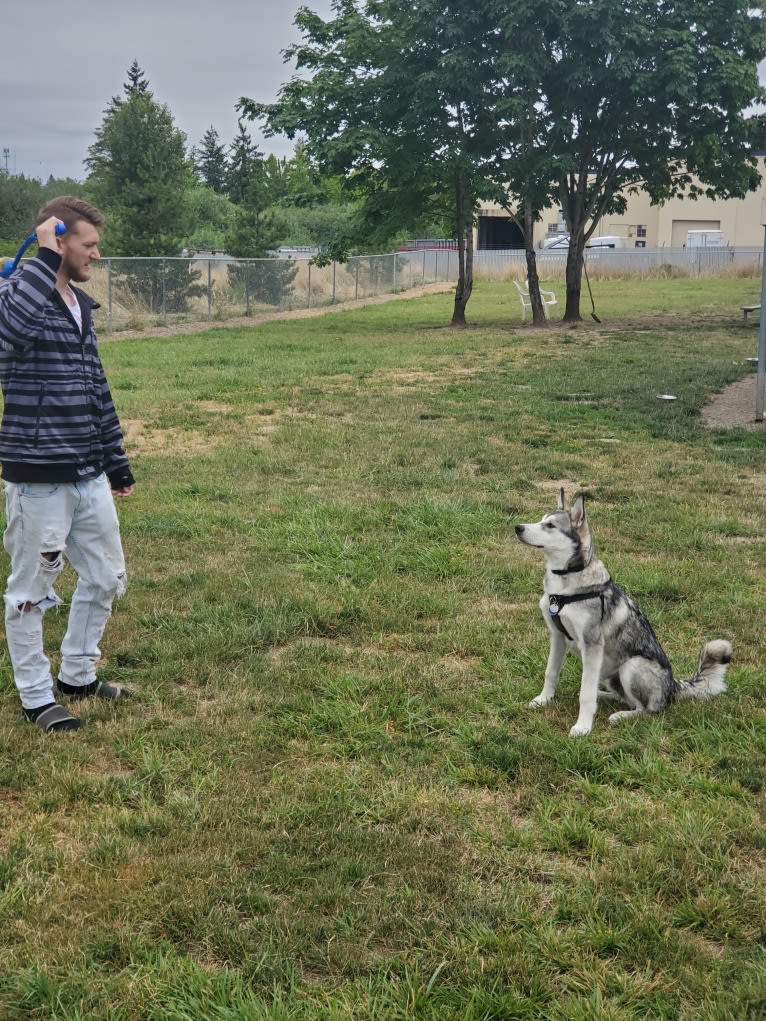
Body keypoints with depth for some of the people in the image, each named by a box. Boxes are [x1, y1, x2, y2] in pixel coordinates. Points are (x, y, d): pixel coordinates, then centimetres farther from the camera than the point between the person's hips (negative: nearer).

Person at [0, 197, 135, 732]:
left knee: (106, 578, 16)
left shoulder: (81, 306, 11)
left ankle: (77, 676, 34)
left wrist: (117, 462, 19)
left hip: (89, 477, 8)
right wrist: (45, 258, -29)